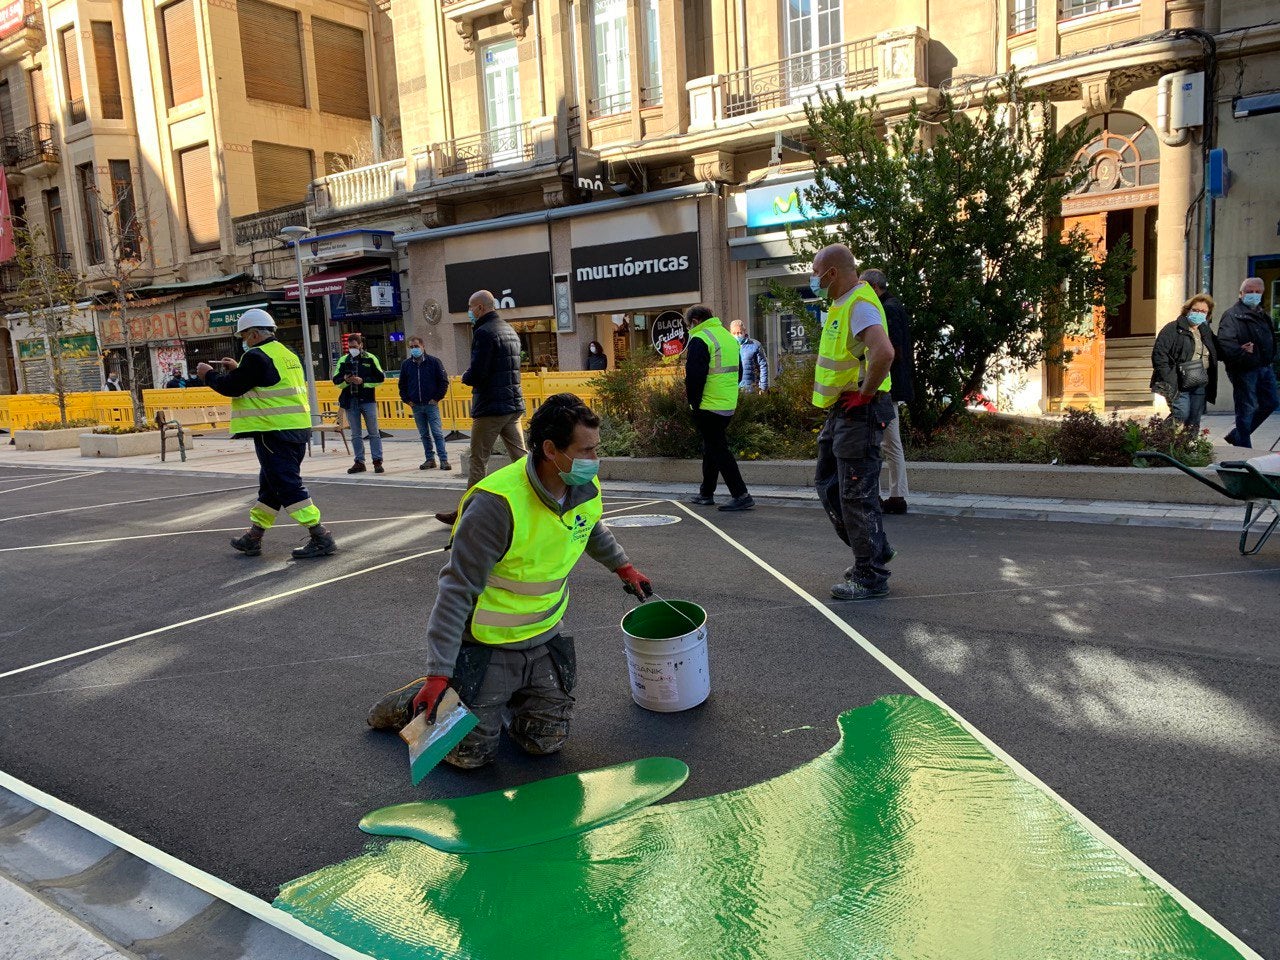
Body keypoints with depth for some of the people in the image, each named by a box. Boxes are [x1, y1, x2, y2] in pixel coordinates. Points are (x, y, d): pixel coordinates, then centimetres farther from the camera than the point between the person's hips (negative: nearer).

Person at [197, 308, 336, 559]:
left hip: (274, 432, -10)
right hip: (298, 429, 10)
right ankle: (253, 538, 29)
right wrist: (237, 369, 26)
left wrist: (209, 374, 10)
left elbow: (231, 388, -8)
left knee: (288, 486, -7)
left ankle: (321, 538, -9)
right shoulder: (287, 353, 16)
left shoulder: (256, 356, -12)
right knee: (270, 484, 17)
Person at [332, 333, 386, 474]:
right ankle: (359, 462, 14)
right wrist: (345, 380, -12)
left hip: (368, 400, -3)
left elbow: (381, 377, -4)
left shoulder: (370, 358, 0)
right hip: (350, 401, 3)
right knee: (356, 434, 8)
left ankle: (377, 461, 3)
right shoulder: (343, 360, 8)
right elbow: (336, 379, 9)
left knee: (374, 432, -1)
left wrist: (363, 381, -15)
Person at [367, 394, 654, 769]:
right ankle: (411, 703, 28)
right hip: (488, 645, -6)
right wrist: (438, 673, -28)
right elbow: (456, 590, -27)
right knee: (472, 754, 2)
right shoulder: (499, 503, -31)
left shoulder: (585, 489, -8)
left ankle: (500, 698, 36)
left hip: (544, 639, 6)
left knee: (547, 741, 10)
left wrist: (623, 567, 23)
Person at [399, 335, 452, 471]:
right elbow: (402, 384, 18)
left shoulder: (434, 362, -2)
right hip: (416, 406, 4)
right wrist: (406, 400, 7)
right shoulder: (406, 364, 9)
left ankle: (444, 460, -6)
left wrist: (437, 398, -6)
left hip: (431, 404, -4)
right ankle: (430, 459, 14)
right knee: (424, 435, 8)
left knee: (437, 433, -7)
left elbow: (444, 381, -1)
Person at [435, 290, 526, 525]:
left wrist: (465, 377, 2)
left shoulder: (484, 333, -13)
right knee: (520, 456, 7)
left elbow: (475, 375, -20)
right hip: (514, 405, 8)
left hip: (490, 408, -8)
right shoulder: (509, 330, 16)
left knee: (478, 462, 0)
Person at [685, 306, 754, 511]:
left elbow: (694, 377, -18)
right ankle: (706, 493, 27)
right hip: (729, 405, 9)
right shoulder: (729, 337, 15)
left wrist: (694, 402, -8)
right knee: (711, 447, 19)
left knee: (718, 449, -5)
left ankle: (741, 496, -8)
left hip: (708, 406, -9)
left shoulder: (699, 339, -13)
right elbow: (738, 372, 20)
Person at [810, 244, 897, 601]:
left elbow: (884, 352, -35)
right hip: (840, 411, 11)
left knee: (857, 495, -4)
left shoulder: (860, 305, -19)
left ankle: (871, 578, 7)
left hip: (859, 412, -11)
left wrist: (865, 393, -23)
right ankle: (875, 551, 29)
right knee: (827, 483, 17)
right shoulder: (841, 304, 14)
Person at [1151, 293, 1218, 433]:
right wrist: (1167, 381, -20)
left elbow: (1219, 353, 31)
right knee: (1181, 415, -20)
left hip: (1200, 385, 7)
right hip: (1179, 384, -6)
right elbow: (1159, 353, -13)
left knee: (1194, 423, 5)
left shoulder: (1206, 332, 19)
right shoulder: (1173, 328, -3)